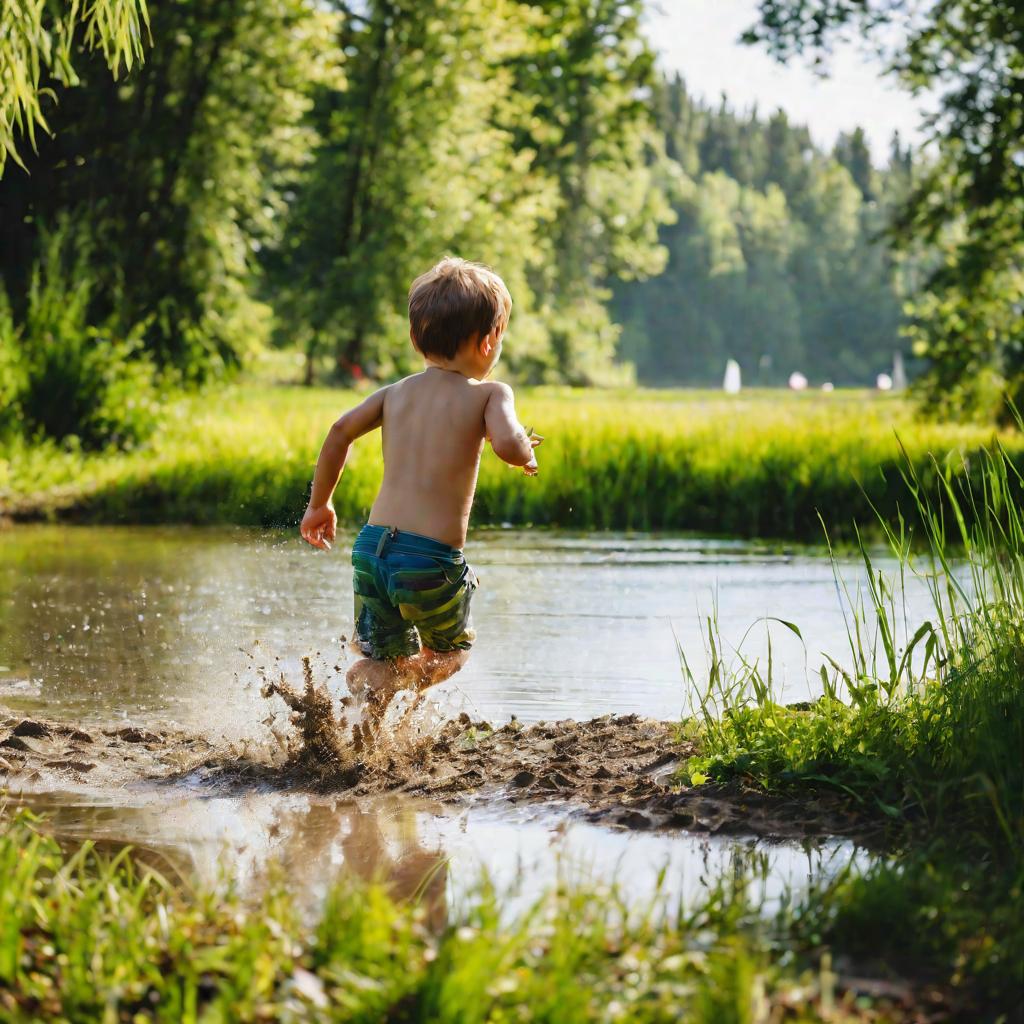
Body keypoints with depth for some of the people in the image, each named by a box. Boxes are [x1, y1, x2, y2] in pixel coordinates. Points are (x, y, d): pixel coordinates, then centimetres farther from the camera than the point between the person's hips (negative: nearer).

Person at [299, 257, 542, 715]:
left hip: (373, 544, 4)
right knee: (451, 650, 22)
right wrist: (526, 452, 5)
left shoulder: (397, 392, 12)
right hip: (432, 558, -4)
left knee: (386, 659, 18)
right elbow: (507, 445, -19)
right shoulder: (489, 393, -2)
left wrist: (319, 504, 13)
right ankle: (390, 681, -7)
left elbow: (341, 430, 3)